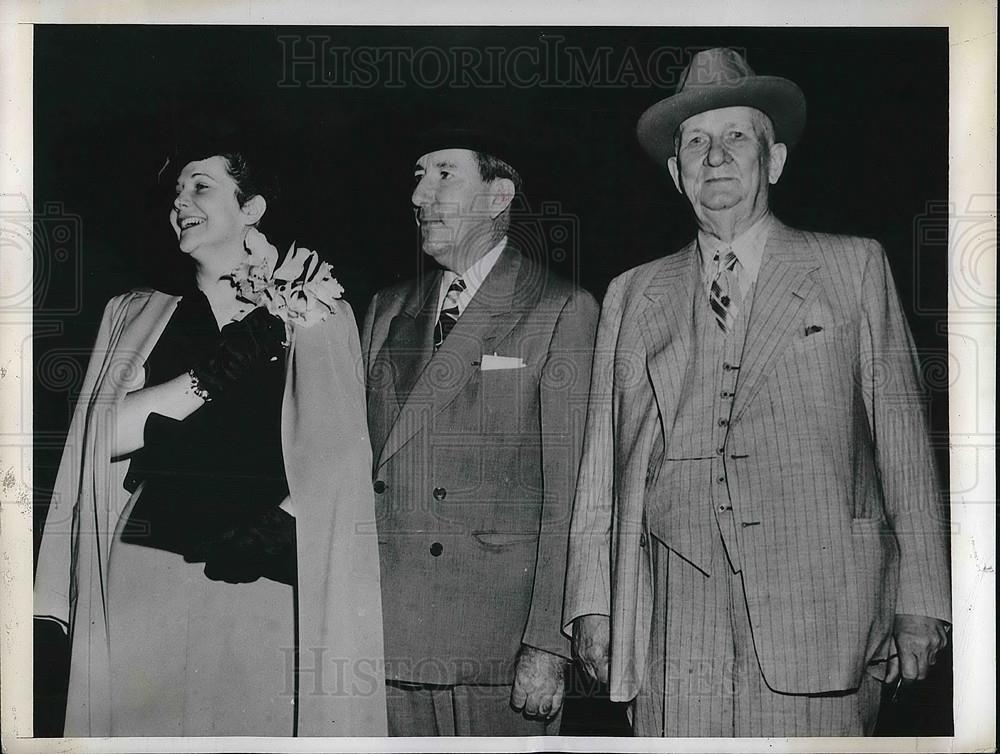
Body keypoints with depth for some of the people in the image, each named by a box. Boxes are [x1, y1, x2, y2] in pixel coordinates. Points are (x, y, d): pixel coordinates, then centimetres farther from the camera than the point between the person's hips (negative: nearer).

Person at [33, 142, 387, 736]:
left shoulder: (315, 319, 10)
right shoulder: (136, 315, 18)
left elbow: (341, 456, 0)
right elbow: (104, 436, 4)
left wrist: (275, 528, -16)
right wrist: (216, 374, -4)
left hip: (261, 584, -2)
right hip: (142, 582, 2)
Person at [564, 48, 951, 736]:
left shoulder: (855, 268, 10)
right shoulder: (632, 296, 15)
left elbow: (904, 447, 6)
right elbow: (603, 466, 13)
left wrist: (919, 604, 0)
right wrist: (593, 605, 5)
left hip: (818, 622, -1)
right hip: (673, 629, 2)